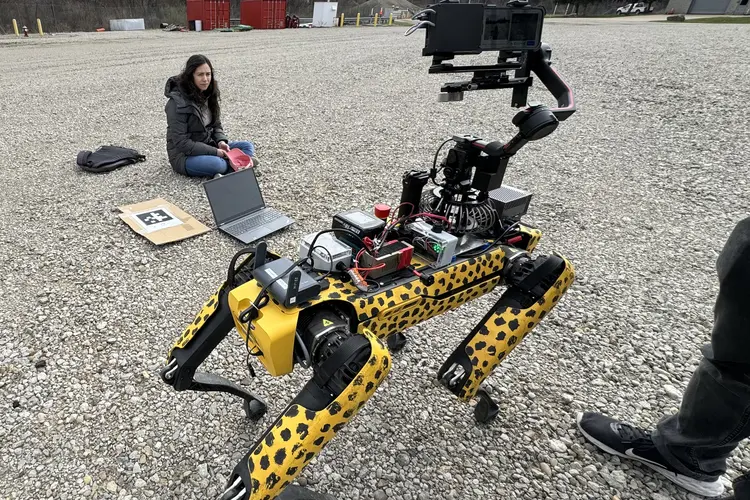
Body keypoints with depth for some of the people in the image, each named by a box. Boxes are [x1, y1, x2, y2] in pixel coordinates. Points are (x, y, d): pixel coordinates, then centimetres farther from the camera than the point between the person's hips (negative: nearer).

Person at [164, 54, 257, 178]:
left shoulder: (208, 94, 3)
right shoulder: (177, 103, -19)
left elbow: (216, 125, 12)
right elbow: (181, 143, -21)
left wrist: (221, 141, -11)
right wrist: (214, 152, -22)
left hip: (209, 147, 8)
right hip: (184, 155, -7)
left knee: (248, 146, -5)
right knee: (217, 164, -37)